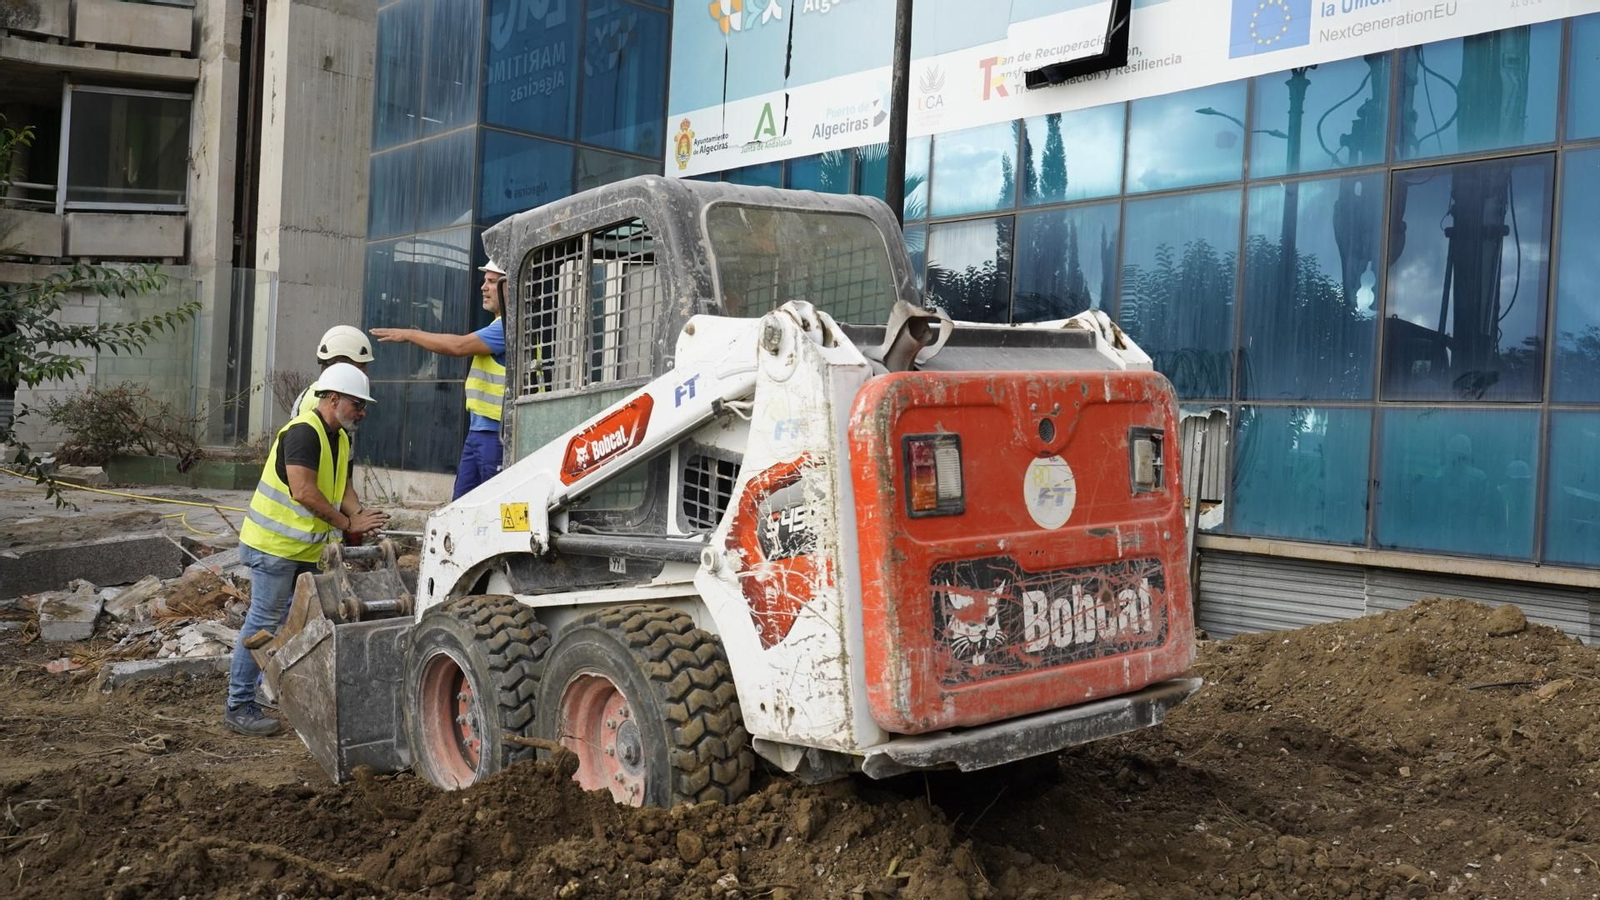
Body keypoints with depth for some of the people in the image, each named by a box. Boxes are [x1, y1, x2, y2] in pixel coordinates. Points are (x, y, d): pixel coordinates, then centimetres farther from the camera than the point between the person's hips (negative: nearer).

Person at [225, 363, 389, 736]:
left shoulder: (339, 438, 11)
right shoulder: (303, 432, -20)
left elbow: (343, 486, 10)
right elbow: (304, 492, -27)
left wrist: (361, 516, -10)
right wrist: (348, 523, -20)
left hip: (307, 548, 9)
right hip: (275, 544, -9)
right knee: (264, 621, -5)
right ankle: (238, 707, 2)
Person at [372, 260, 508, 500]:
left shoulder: (511, 326, -15)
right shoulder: (501, 325, 20)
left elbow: (459, 346, -18)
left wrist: (410, 335, -8)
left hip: (496, 432, -11)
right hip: (478, 429, 11)